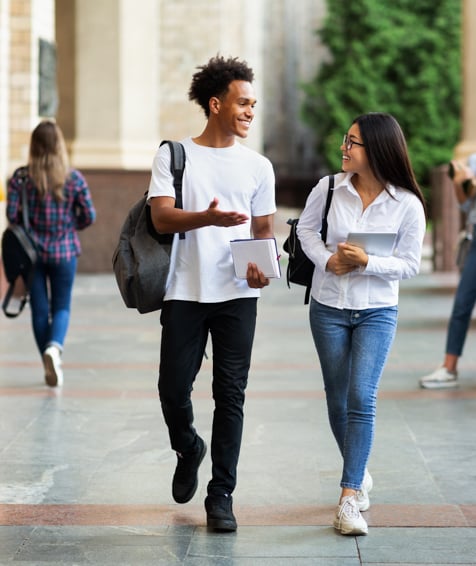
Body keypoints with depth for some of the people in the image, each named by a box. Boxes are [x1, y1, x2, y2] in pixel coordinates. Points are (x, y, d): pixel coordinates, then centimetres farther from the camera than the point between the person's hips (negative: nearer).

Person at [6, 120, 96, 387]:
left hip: (32, 251, 0)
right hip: (65, 250, 0)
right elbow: (89, 216, -3)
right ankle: (55, 346, -19)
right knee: (62, 307, 10)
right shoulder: (74, 178, -6)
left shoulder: (21, 177, -7)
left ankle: (51, 367, 17)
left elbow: (12, 215, -9)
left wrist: (29, 226, 11)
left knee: (40, 309, 11)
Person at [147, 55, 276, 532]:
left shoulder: (258, 166, 10)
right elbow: (161, 218, -9)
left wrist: (262, 264, -8)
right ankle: (188, 450, 32)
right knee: (173, 387, 0)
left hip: (237, 295, 2)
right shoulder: (174, 154, 3)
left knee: (230, 395, 0)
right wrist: (207, 217, -28)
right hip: (185, 292, -1)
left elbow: (264, 228, 14)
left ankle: (221, 495, 8)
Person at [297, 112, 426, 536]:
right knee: (338, 401, 10)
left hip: (377, 312, -2)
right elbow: (307, 228, 8)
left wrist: (367, 263, -21)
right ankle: (360, 474, 34)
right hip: (329, 307, 3)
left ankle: (349, 499, -13)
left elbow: (410, 264, -6)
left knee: (362, 398, -14)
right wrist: (327, 260, -10)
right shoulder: (329, 188, -7)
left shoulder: (407, 204, -11)